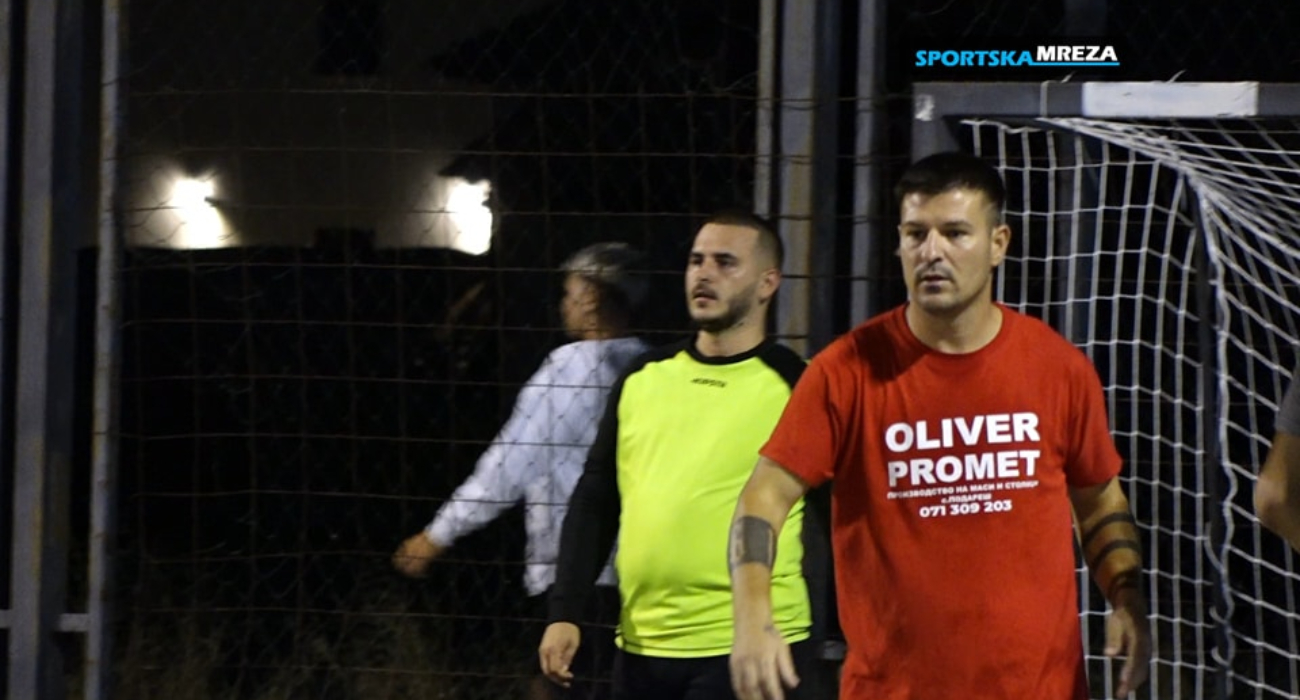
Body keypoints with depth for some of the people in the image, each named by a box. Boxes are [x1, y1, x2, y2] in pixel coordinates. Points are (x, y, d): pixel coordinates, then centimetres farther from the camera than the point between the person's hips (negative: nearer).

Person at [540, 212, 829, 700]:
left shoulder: (795, 387, -4)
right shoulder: (643, 378, 10)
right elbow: (594, 502, 13)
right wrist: (564, 613, 4)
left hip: (746, 649, -5)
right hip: (641, 647, 6)